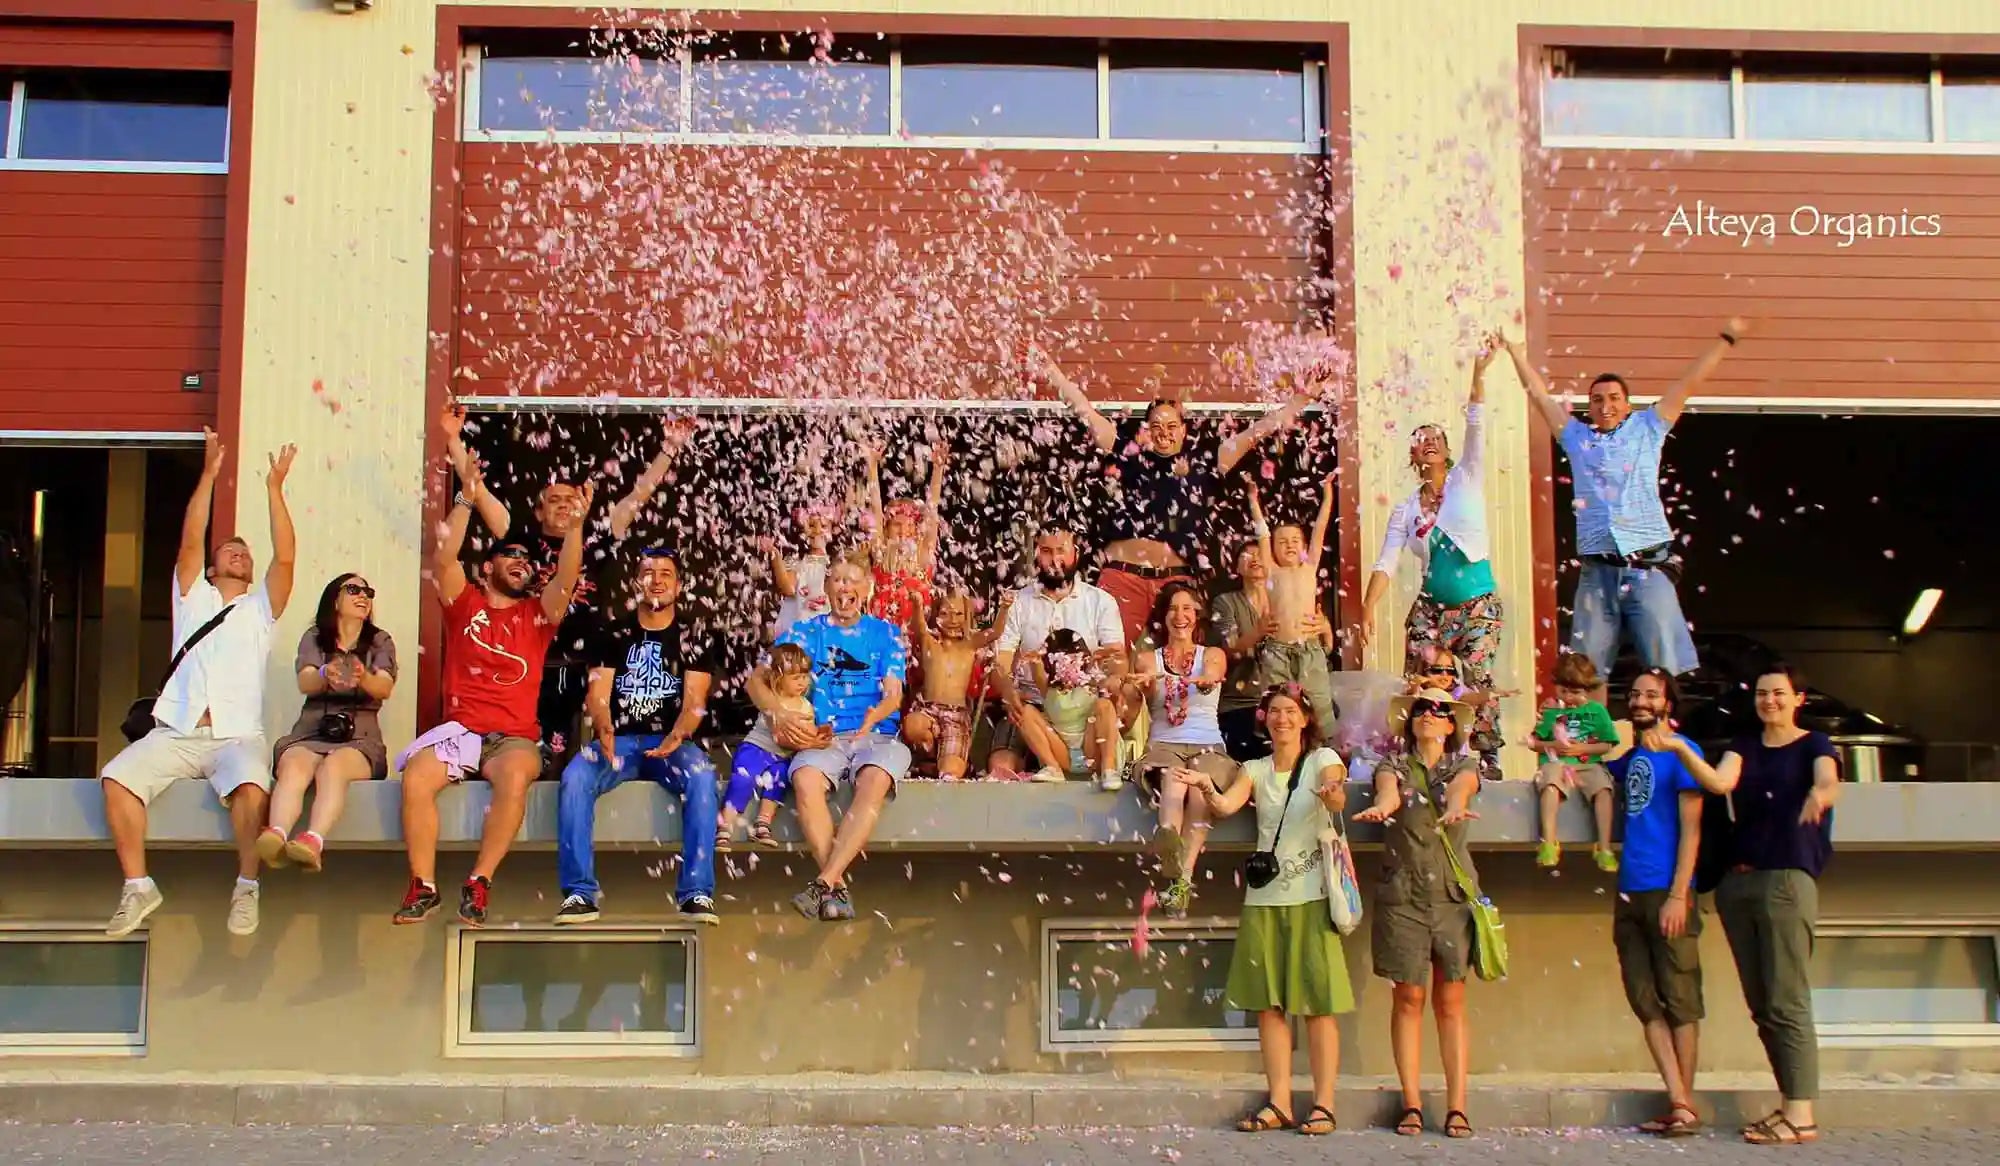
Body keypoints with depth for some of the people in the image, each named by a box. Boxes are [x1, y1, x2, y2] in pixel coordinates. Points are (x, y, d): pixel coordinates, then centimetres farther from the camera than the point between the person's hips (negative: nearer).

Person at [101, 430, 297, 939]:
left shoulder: (260, 608, 20)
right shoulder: (194, 600, 24)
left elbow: (285, 558, 5)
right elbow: (190, 544, 10)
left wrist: (274, 489, -1)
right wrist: (209, 474, 3)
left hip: (238, 734, -2)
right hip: (176, 731, 2)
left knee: (251, 784, -34)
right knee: (117, 777, -24)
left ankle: (246, 887, -22)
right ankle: (138, 886, -14)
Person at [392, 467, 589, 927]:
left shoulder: (538, 613, 12)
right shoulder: (465, 604, 12)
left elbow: (567, 579, -6)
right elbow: (444, 559, -4)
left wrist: (576, 526, -20)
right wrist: (465, 501, -13)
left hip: (514, 737, 0)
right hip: (460, 730, 1)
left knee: (515, 777, -34)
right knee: (416, 775, -29)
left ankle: (479, 884, -24)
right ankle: (423, 887, -16)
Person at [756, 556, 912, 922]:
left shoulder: (886, 633, 16)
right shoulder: (805, 632, 16)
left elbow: (893, 695, 5)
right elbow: (757, 680, 10)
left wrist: (875, 715, -19)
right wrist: (780, 716, -10)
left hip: (877, 736, 0)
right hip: (823, 738, 0)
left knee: (875, 780, -36)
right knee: (805, 779, -35)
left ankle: (825, 882, -40)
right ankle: (839, 886, -33)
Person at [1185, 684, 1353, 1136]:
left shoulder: (1324, 760, 2)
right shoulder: (1256, 769, 12)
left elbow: (1337, 801, -18)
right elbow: (1225, 806, -5)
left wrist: (1331, 795, -41)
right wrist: (1204, 785, -25)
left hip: (1312, 896, -4)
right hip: (1264, 896, 4)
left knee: (1318, 1003, -3)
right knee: (1268, 1003, 4)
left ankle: (1323, 1103, 1)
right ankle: (1279, 1103, 10)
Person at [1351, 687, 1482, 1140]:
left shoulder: (1464, 767, 11)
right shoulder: (1394, 766, 9)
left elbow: (1461, 789, -14)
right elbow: (1389, 792, -16)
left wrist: (1455, 809, -39)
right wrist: (1380, 807, -41)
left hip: (1454, 893, 0)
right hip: (1402, 894, 0)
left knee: (1451, 1001, 0)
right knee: (1409, 998, 0)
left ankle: (1456, 1108, 1)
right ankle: (1412, 1105, 5)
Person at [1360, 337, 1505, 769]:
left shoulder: (1466, 480, 4)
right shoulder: (1405, 509, 9)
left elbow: (1475, 428, -9)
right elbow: (1386, 563, 2)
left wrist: (1479, 373, -20)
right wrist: (1368, 609, -10)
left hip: (1478, 604, -3)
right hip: (1430, 607, 3)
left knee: (1479, 681, -15)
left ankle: (1488, 762, -10)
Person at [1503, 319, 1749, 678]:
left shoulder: (1646, 429, 14)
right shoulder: (1577, 438, 18)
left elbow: (1688, 384, 14)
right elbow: (1539, 396, 24)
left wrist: (1725, 338, 13)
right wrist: (1517, 353, 27)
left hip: (1648, 566, -2)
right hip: (1597, 571, 2)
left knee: (1668, 670, -7)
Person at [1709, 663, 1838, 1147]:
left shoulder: (1814, 745, 4)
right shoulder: (1744, 747, 16)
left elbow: (1828, 780, -18)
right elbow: (1719, 781, -4)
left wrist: (1820, 794, -42)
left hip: (1788, 877, -5)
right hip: (1737, 881, 5)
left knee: (1787, 1002, -10)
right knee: (1760, 1004, 7)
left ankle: (1801, 1116, -10)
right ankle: (1788, 1103, 14)